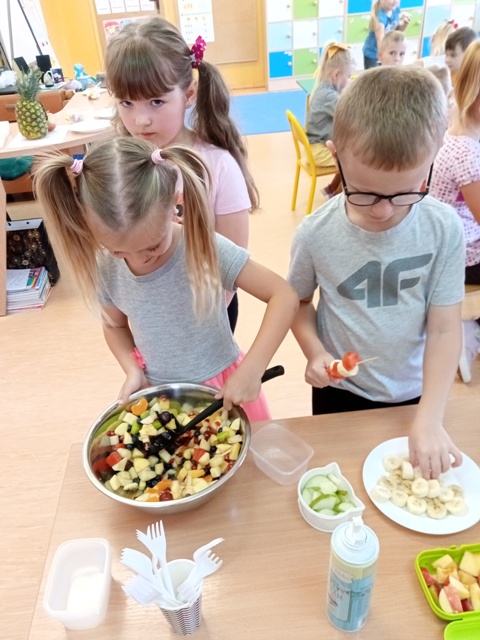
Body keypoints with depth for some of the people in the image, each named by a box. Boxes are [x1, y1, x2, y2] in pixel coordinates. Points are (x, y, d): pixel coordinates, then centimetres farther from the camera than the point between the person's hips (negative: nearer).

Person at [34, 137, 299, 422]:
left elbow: (285, 296, -25)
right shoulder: (107, 270, -14)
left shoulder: (207, 249, -26)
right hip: (158, 394, 3)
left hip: (223, 386, -2)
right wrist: (133, 371, -11)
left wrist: (251, 370, -33)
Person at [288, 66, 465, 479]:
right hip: (340, 392, 0)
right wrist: (315, 351, -20)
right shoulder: (316, 235, -20)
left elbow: (444, 329, -17)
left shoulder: (444, 229, -20)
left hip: (414, 392, 1)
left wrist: (429, 419, -23)